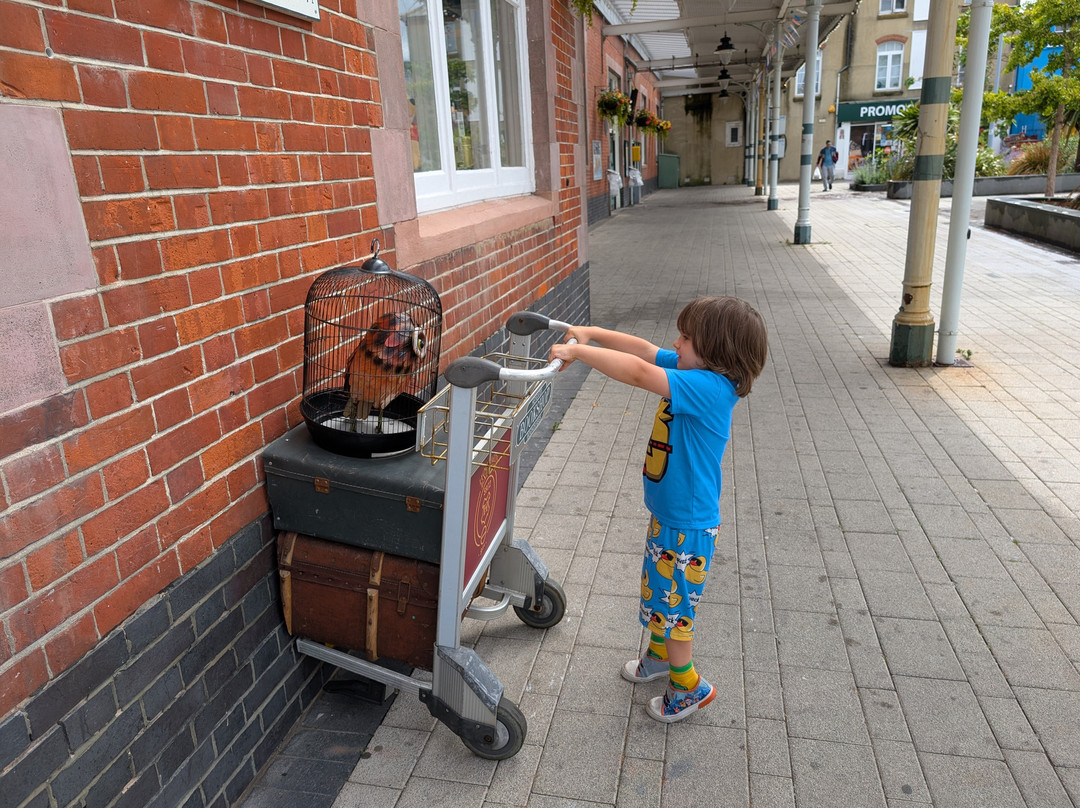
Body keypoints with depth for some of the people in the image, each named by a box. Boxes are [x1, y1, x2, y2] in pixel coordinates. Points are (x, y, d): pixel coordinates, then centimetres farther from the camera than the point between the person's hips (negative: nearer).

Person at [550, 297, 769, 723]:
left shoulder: (709, 388, -30)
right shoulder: (696, 371, -4)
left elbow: (638, 372, -40)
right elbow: (645, 349, 4)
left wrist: (578, 351, -33)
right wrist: (592, 333, -5)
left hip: (686, 524, -9)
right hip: (668, 512, 9)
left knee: (672, 603, 10)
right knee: (660, 591, 27)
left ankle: (688, 687, 32)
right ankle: (659, 655, 50)